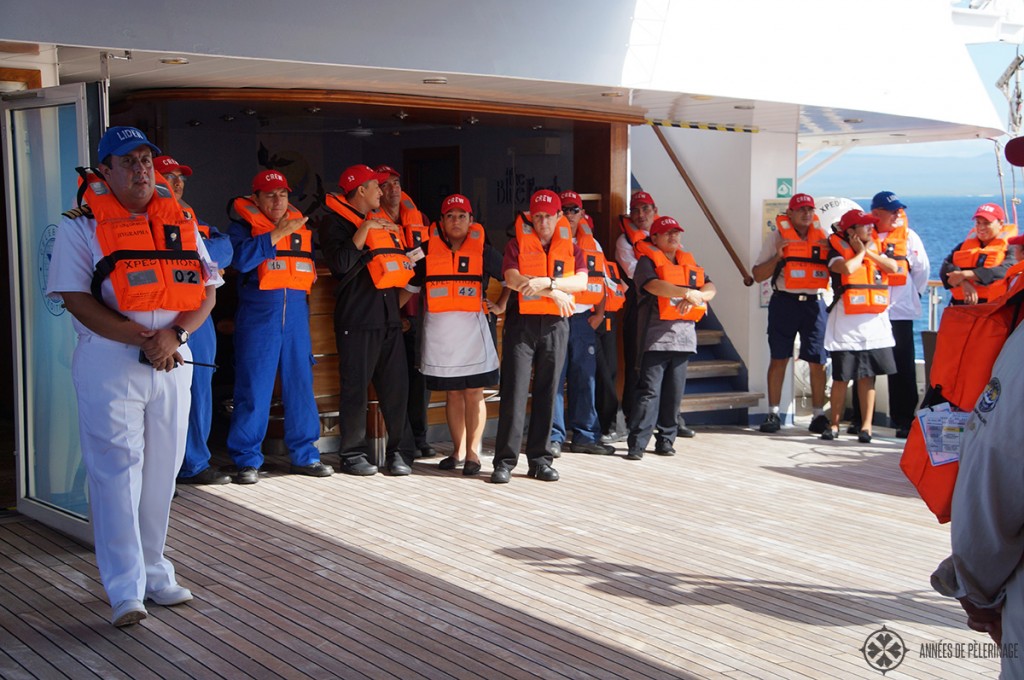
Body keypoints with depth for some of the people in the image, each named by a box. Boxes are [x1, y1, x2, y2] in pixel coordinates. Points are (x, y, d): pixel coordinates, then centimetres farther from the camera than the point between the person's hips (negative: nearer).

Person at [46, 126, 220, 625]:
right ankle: (126, 590, -3)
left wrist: (174, 334, -12)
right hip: (110, 364, -4)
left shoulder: (180, 223, 12)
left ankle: (153, 572, 23)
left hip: (173, 362, 5)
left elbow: (207, 292, 7)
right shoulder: (81, 226, -1)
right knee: (117, 473, -7)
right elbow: (77, 299, -10)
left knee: (160, 474, 10)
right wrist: (144, 340, -17)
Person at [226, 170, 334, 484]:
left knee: (301, 384, 7)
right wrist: (278, 233, -17)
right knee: (253, 387, -3)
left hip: (296, 313, 5)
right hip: (258, 314, -4)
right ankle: (247, 460, 5)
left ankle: (304, 455, 16)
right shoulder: (243, 226, 2)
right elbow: (242, 258, -19)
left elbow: (312, 267, 28)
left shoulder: (301, 226, 16)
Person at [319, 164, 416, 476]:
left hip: (389, 317, 6)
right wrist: (364, 230, -17)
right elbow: (340, 264, -17)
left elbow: (401, 260, 31)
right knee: (356, 387, -3)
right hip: (357, 319, -6)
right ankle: (353, 454, 6)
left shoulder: (383, 222, 21)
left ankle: (399, 451, 8)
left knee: (396, 386, 2)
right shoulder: (336, 221, -1)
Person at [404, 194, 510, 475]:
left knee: (474, 392, -2)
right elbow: (410, 286, 13)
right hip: (438, 331, 1)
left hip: (472, 328, -1)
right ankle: (458, 451, 18)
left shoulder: (483, 250, 4)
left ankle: (472, 452, 4)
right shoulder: (428, 250, 6)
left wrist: (501, 305, 8)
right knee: (452, 393, 9)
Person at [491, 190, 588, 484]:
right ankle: (505, 460, -3)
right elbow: (512, 279, -11)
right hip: (521, 322, -3)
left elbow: (581, 282, -3)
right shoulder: (517, 243, 5)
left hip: (555, 325, 3)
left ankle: (539, 458, 13)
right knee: (514, 391, -6)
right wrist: (555, 292, -12)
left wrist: (546, 281, -18)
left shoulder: (570, 248, 12)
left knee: (547, 393, 6)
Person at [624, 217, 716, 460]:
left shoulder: (689, 262, 21)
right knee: (649, 391, -10)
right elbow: (654, 285, -18)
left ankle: (666, 440, 17)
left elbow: (710, 288, 9)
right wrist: (687, 292, -24)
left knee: (674, 393, 7)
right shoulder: (647, 261, 2)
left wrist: (694, 297, -12)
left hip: (684, 336, 6)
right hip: (656, 336, -6)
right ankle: (637, 444, -9)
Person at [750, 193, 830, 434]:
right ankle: (773, 414, 10)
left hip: (814, 303, 1)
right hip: (785, 302, -1)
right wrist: (778, 256, -12)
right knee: (778, 358, 2)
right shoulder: (777, 237, 3)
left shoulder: (823, 236, 9)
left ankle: (819, 414, 8)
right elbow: (758, 275, 2)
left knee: (817, 361, 0)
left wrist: (832, 250, -3)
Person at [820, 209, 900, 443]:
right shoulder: (838, 249, -1)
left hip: (874, 320, 4)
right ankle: (835, 423, 12)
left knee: (867, 375, 5)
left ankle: (867, 424, 10)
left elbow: (893, 267, 0)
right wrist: (860, 252, -4)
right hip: (846, 322, -4)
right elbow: (847, 268, -21)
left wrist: (869, 252, -2)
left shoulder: (875, 247, 15)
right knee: (841, 377, 0)